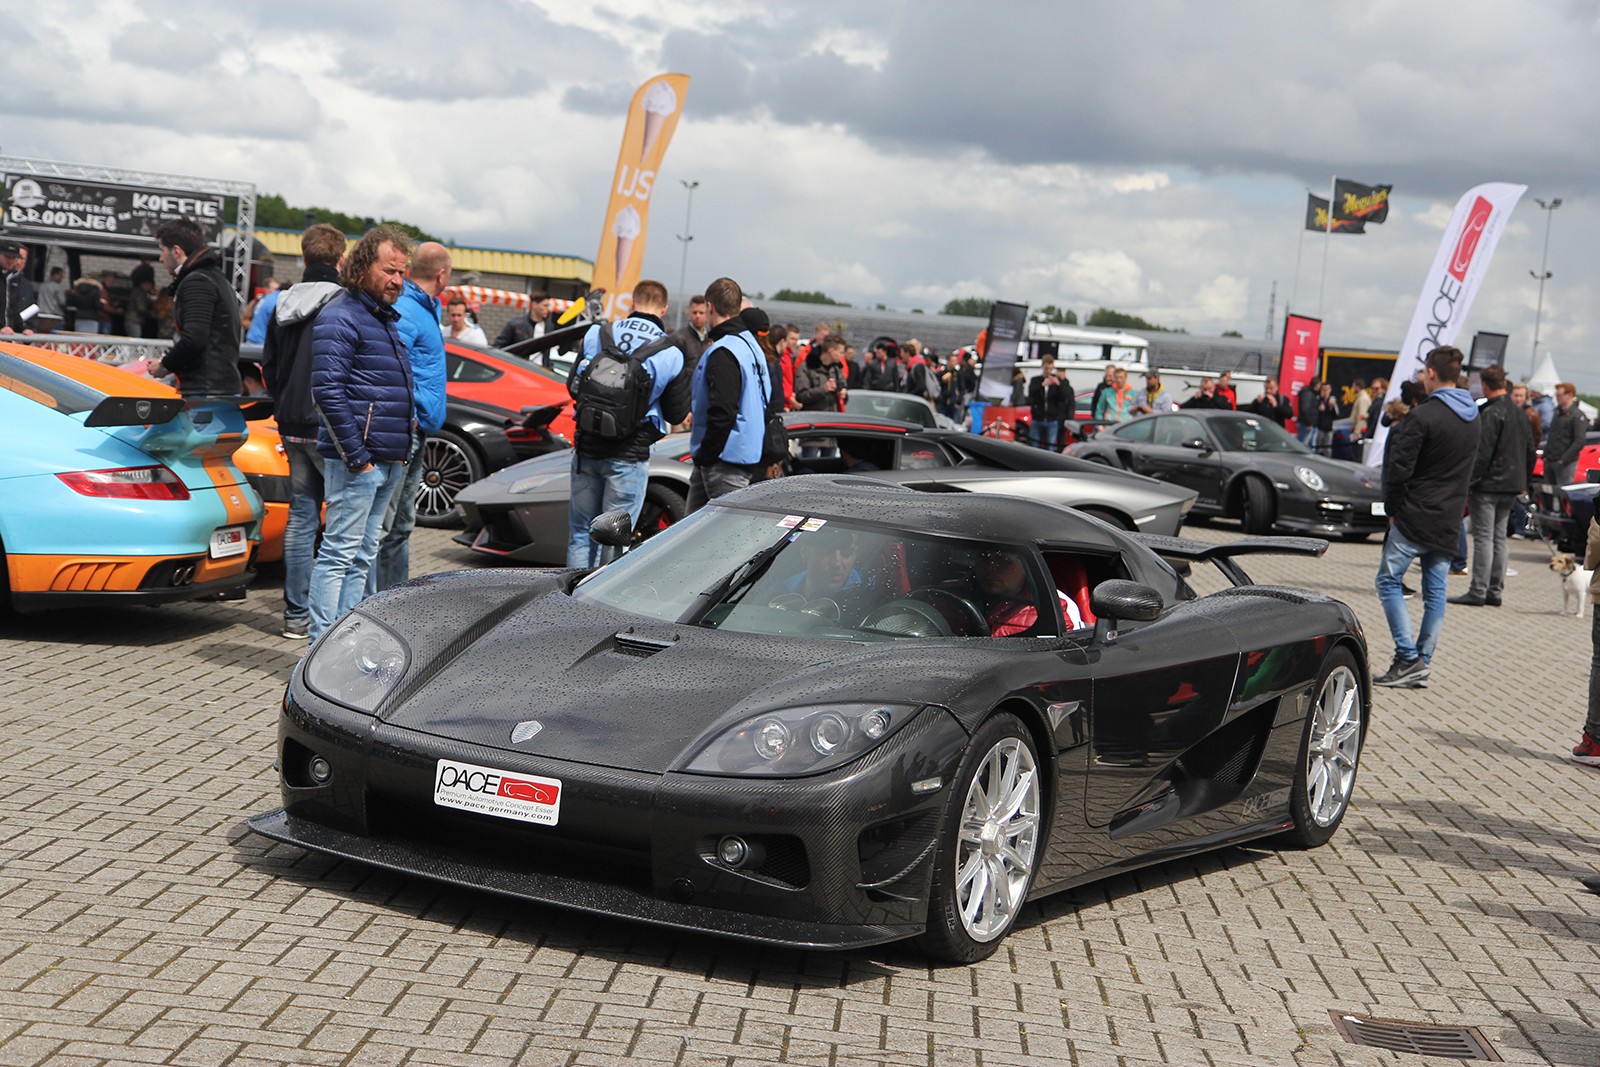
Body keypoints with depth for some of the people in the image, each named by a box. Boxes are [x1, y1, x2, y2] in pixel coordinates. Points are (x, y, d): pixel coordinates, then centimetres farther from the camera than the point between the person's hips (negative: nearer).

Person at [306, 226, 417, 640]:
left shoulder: (385, 318, 20)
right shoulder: (341, 317, -10)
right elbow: (327, 391, -18)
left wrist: (408, 417, 14)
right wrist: (356, 455, -20)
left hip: (388, 461, 10)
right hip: (358, 456, -10)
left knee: (362, 557, 12)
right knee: (340, 552, -8)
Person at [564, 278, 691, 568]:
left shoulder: (596, 335, 0)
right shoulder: (672, 354, -6)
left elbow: (573, 387, 7)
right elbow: (676, 414, 1)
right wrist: (687, 374, 14)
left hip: (587, 449, 3)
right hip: (628, 457, -2)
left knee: (580, 532, 13)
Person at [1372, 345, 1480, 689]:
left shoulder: (1423, 416, -15)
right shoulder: (1472, 416, 10)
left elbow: (1399, 467, -15)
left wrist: (1392, 508, -3)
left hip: (1415, 517, -7)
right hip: (1449, 520, 7)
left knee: (1388, 581, 1)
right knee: (1435, 591, 9)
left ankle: (1408, 658, -7)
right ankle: (1422, 665, 11)